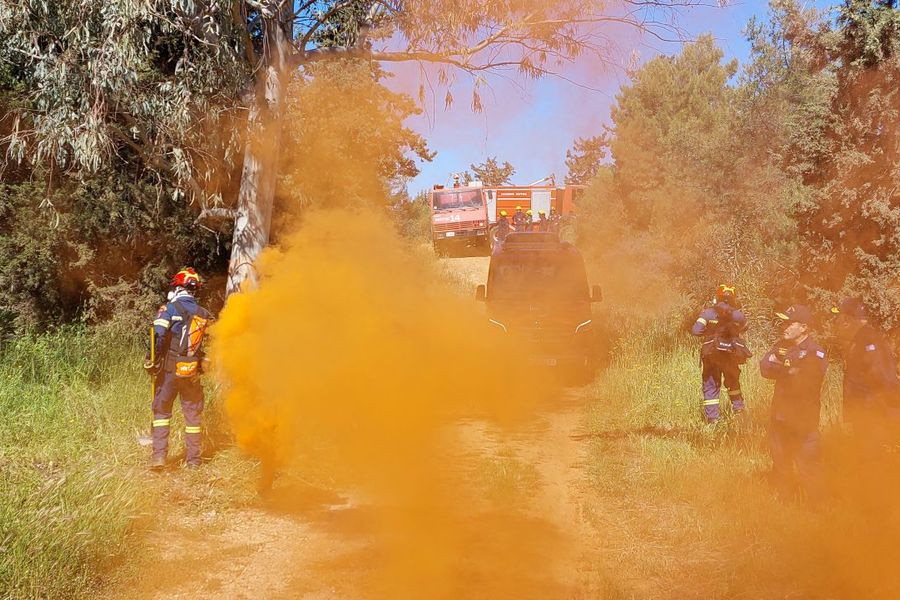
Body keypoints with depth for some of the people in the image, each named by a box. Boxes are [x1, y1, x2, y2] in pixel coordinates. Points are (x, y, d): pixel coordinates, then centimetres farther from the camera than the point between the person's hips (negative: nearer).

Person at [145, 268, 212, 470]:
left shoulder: (169, 309, -8)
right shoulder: (204, 314, 5)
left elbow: (158, 338, -16)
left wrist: (151, 362, -8)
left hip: (170, 370, -3)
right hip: (193, 372, 3)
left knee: (161, 411, 8)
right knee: (192, 413, 11)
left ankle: (159, 456, 0)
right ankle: (193, 459, 16)